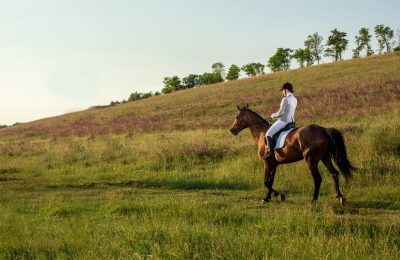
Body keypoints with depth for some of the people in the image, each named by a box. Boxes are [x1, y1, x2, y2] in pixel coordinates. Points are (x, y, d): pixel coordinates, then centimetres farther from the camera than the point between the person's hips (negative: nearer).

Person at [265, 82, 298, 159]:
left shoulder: (285, 99, -19)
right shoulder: (294, 100, 9)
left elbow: (280, 113, -19)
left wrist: (273, 115, 1)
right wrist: (276, 114, 19)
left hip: (283, 121, -10)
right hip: (290, 121, 10)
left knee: (268, 134, -13)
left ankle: (271, 152, -20)